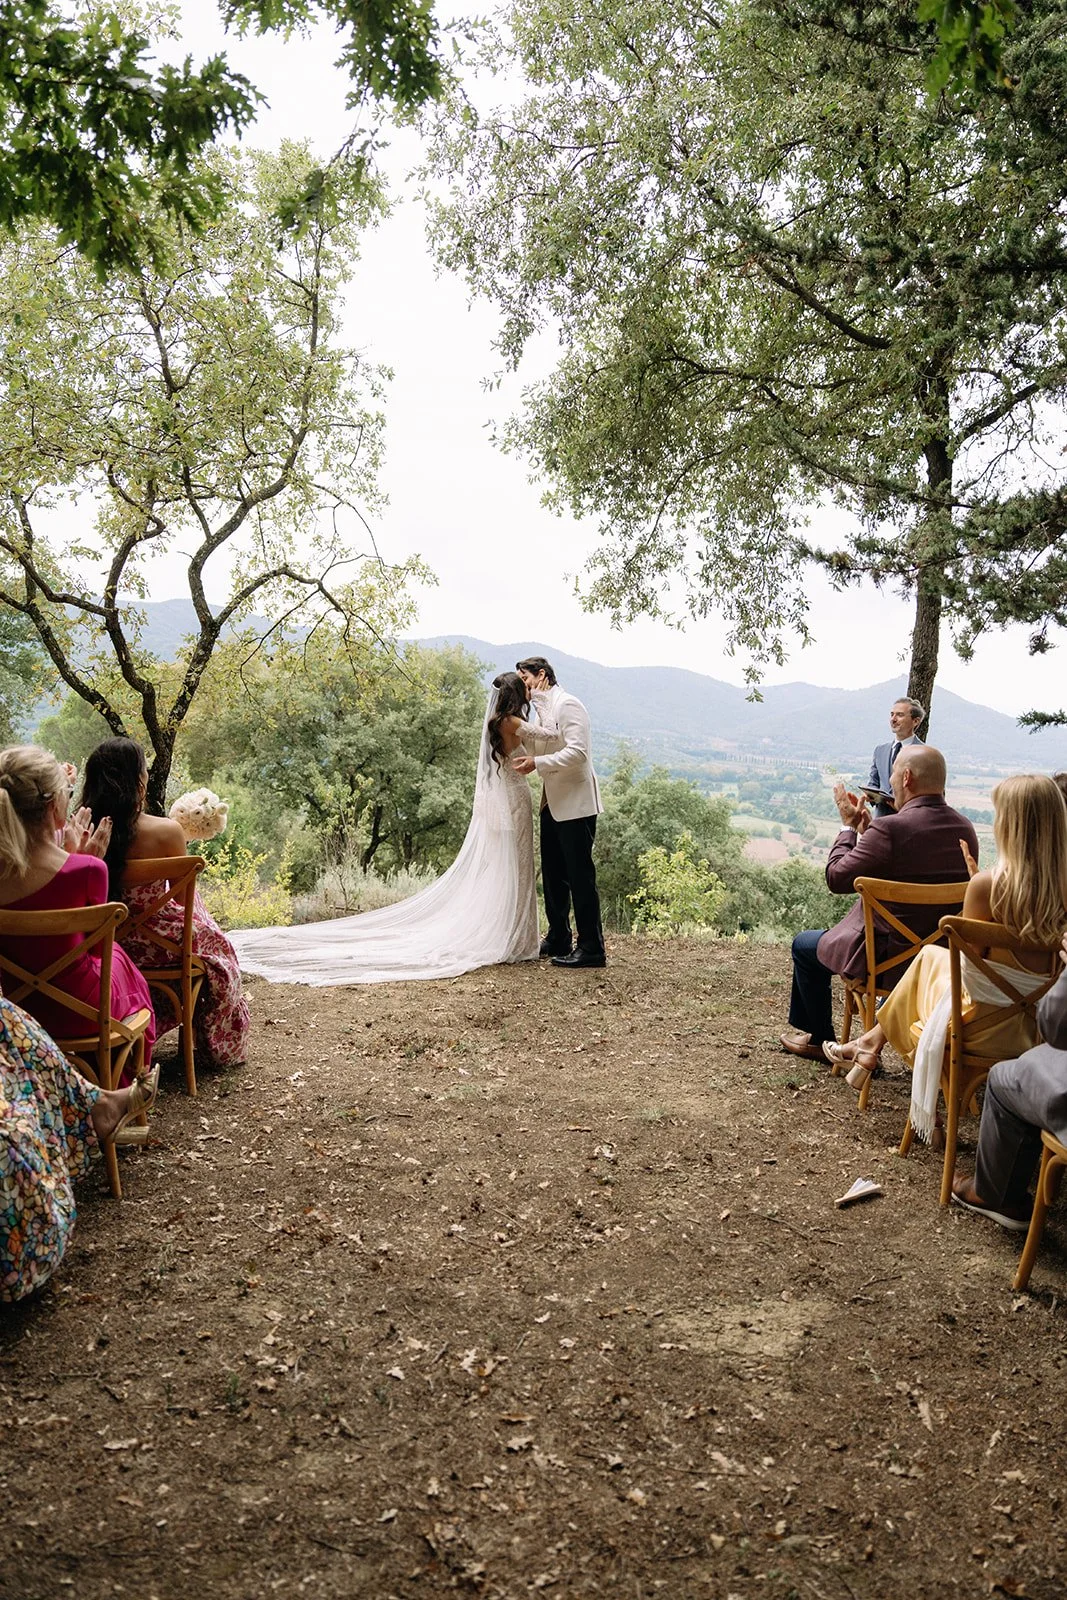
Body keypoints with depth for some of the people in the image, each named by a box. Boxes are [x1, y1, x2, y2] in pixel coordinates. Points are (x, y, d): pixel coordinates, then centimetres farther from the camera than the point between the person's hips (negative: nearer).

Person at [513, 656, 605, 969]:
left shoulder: (567, 705, -11)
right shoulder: (544, 710, 18)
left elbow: (577, 751, -22)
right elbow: (541, 746, 9)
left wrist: (538, 764, -24)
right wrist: (519, 729, -4)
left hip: (576, 804, -10)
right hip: (553, 805, 10)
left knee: (580, 875, -7)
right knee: (553, 875, 14)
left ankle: (591, 948, -3)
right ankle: (558, 940, 25)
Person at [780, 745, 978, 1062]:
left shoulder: (890, 829, -26)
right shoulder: (966, 830, -3)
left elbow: (837, 878, -17)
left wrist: (848, 825, -3)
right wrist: (866, 828, 11)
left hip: (892, 956, -7)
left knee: (804, 945, 17)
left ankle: (820, 1039, 32)